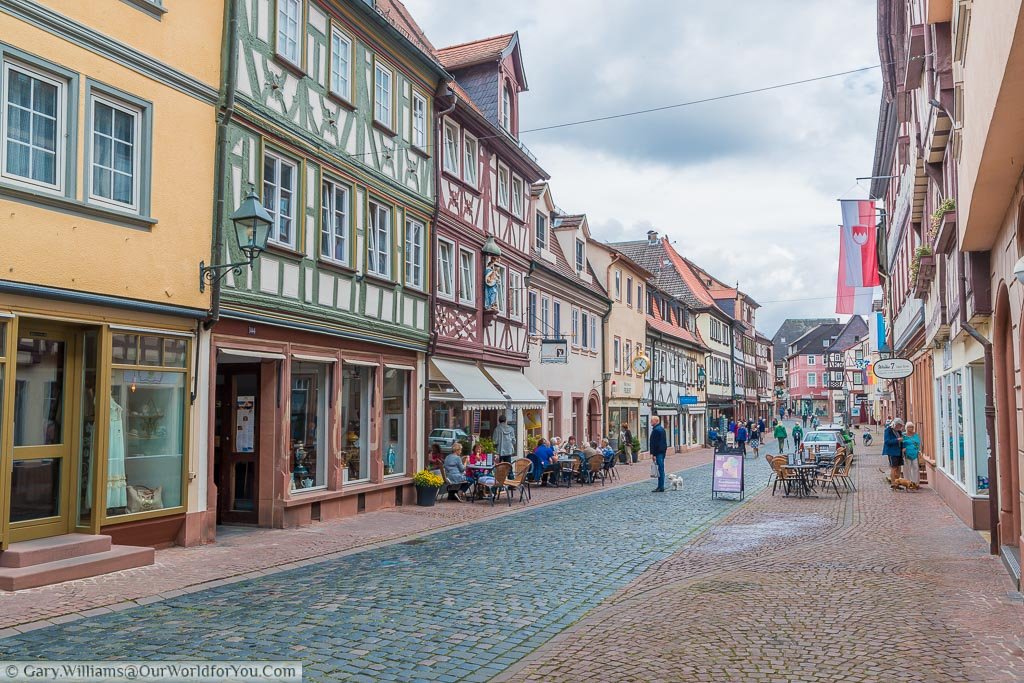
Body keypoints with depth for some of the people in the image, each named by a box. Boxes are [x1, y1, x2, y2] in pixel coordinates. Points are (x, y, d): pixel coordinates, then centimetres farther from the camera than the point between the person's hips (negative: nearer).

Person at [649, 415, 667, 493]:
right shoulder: (662, 429, 16)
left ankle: (661, 487, -8)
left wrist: (653, 454, -19)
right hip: (662, 451, 10)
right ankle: (661, 487, 17)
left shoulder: (656, 430, -15)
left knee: (660, 469, -9)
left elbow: (654, 443, -19)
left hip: (658, 452, -10)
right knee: (661, 469, 12)